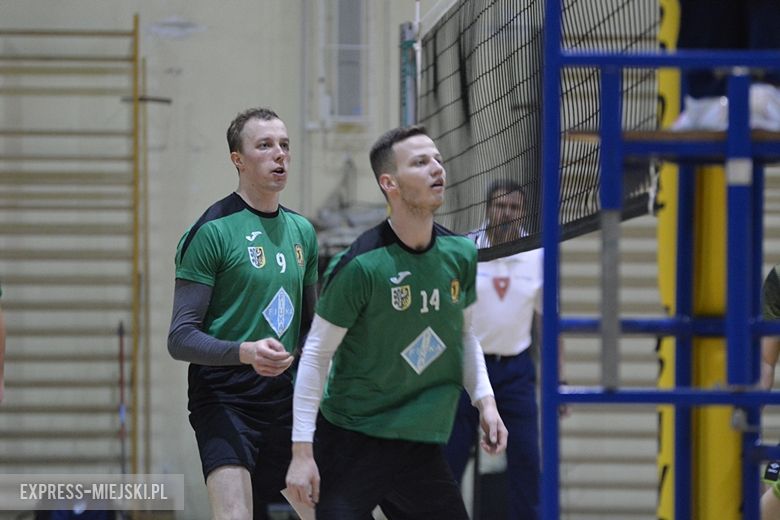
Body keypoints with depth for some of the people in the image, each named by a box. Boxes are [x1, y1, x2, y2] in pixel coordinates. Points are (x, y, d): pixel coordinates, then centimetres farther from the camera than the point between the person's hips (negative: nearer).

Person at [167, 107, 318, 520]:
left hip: (284, 396, 7)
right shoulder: (212, 230, -8)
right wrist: (245, 352, -28)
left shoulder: (302, 231, 14)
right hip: (224, 396, -7)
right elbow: (180, 338, -13)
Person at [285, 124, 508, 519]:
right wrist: (301, 450, -14)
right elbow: (316, 354, -11)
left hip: (421, 446, 5)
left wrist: (484, 399, 4)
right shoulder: (360, 266, -17)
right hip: (350, 441, -5)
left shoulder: (460, 254, 1)